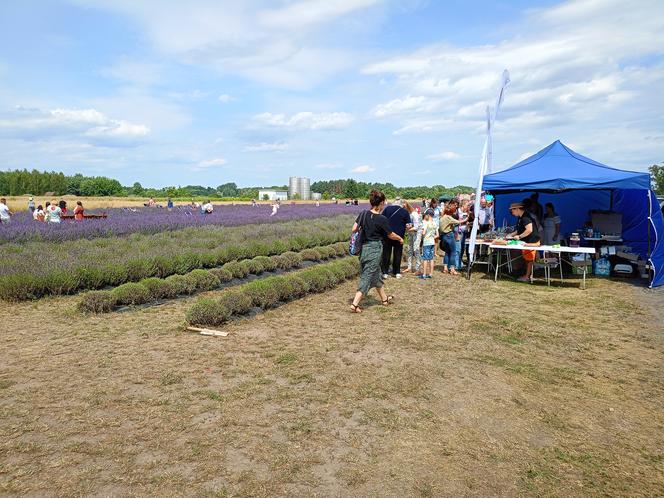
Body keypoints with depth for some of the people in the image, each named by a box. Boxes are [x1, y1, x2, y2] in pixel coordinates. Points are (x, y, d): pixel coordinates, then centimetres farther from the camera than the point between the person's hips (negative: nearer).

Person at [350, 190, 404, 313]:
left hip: (364, 247, 7)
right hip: (375, 249, -7)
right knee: (367, 277, -2)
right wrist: (400, 239, 17)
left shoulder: (363, 214, -2)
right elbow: (391, 235, -2)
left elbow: (354, 229, -1)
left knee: (377, 275, 22)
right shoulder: (382, 219, -15)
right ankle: (355, 304, -6)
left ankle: (384, 298, 39)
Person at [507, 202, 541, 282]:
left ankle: (527, 276, 4)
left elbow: (529, 230, -29)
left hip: (531, 241, -10)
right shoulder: (521, 218, 12)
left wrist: (519, 236, -22)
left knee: (529, 259, -3)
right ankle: (529, 275, 23)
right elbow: (520, 230, 21)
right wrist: (511, 234, 11)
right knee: (528, 259, 15)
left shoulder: (526, 217, -21)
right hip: (527, 241, 10)